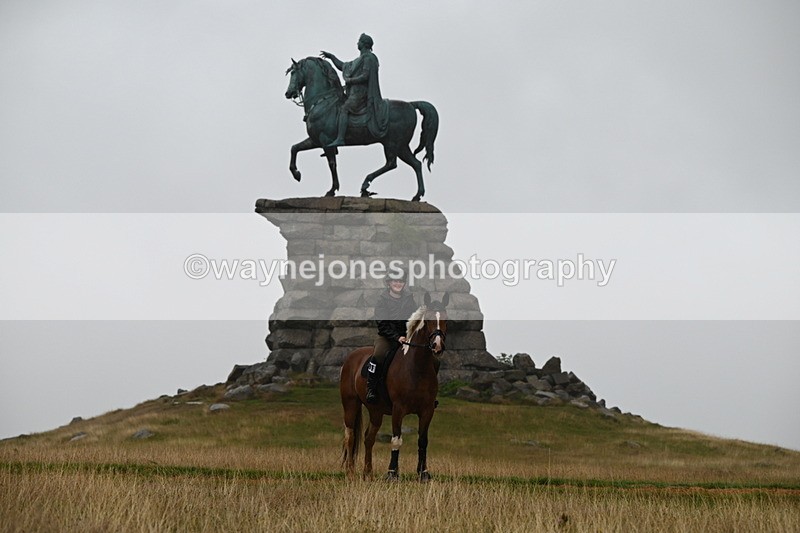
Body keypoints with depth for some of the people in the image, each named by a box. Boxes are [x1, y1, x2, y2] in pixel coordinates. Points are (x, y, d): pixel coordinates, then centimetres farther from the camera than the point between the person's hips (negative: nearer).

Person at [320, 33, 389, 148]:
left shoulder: (368, 58, -9)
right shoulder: (360, 60, 23)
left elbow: (365, 76, -19)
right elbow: (343, 66, 30)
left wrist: (350, 80, -11)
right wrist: (331, 57, 25)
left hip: (361, 93, -11)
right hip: (355, 92, 11)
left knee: (344, 110, -24)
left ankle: (340, 139, -36)